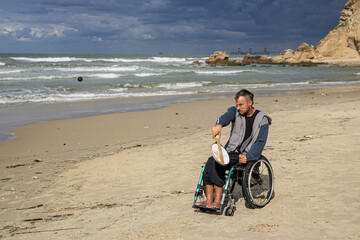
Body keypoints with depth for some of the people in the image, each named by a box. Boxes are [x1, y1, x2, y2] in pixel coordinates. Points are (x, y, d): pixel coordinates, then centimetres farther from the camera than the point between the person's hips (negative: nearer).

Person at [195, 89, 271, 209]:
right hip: (231, 151, 5)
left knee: (218, 163, -28)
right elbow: (227, 116, -17)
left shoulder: (262, 120, -1)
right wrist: (219, 124, -41)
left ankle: (217, 202, -26)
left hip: (247, 154, -4)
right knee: (211, 161, -25)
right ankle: (209, 201, -24)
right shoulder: (236, 111, 7)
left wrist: (247, 157, -21)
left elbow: (260, 143, -7)